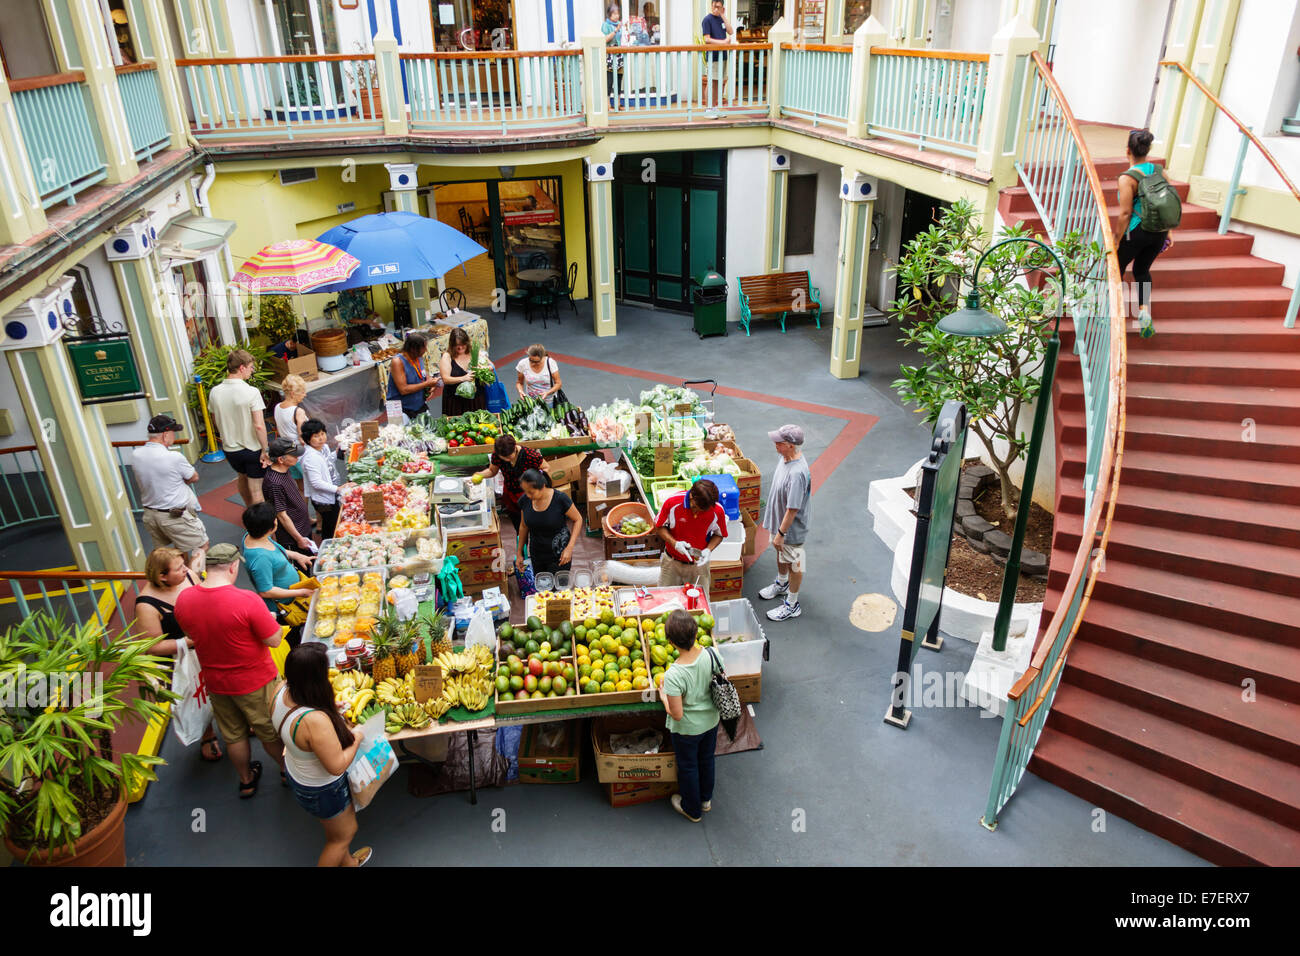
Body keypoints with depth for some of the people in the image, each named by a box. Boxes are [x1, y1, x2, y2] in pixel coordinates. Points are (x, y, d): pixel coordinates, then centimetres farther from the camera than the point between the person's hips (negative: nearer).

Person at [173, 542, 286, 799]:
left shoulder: (183, 599, -13)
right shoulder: (246, 600, -30)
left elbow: (191, 634, 5)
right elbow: (274, 640, -22)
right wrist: (267, 618, -5)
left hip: (215, 682, 5)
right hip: (255, 682, -4)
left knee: (233, 735, 24)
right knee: (270, 732, 19)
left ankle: (246, 780, 44)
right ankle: (288, 770, 41)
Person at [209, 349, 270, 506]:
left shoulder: (214, 392, -5)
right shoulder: (251, 392, -22)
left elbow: (215, 421, 9)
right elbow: (259, 425, -25)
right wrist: (265, 450, -16)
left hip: (230, 449, 6)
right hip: (252, 449, -6)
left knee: (243, 478, 29)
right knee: (256, 489, 6)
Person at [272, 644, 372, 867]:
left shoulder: (282, 690, -20)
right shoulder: (315, 721, -45)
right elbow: (337, 766, -31)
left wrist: (330, 709, -1)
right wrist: (356, 740, -15)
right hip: (321, 790, -8)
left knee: (335, 828, 34)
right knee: (344, 833, 23)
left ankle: (348, 861, 58)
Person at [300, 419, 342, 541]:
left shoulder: (324, 447, 1)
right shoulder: (310, 457, -28)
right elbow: (316, 483, -28)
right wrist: (337, 489, -28)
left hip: (331, 496, 9)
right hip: (323, 500, -9)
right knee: (330, 528, 3)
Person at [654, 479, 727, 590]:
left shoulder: (717, 511, -19)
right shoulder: (673, 502, -21)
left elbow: (719, 535, 0)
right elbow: (659, 526, -6)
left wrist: (708, 550, -19)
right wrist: (674, 543, -21)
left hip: (698, 564, 0)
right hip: (671, 562, 0)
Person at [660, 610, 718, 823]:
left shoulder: (673, 675, -38)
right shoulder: (710, 655, -24)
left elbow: (677, 714, -28)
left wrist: (663, 695, -11)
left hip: (687, 729, -5)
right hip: (711, 720, 5)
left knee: (688, 766, 23)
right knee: (707, 759, 30)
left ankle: (692, 809, 47)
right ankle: (706, 799, 55)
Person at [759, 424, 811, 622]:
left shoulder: (797, 473, -36)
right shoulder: (785, 458, -6)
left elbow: (792, 509, -30)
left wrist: (781, 533, -22)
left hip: (792, 529, -9)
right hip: (779, 521, 9)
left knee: (793, 564, 10)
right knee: (781, 555, 30)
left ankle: (792, 605, 27)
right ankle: (781, 584, 55)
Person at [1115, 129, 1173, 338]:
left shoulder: (1127, 178, -16)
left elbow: (1125, 214, -18)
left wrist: (1116, 242, -11)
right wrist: (1168, 231, 16)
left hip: (1136, 232, -6)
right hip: (1158, 231, 6)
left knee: (1117, 268, 16)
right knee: (1142, 270, 22)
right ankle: (1144, 311, 5)